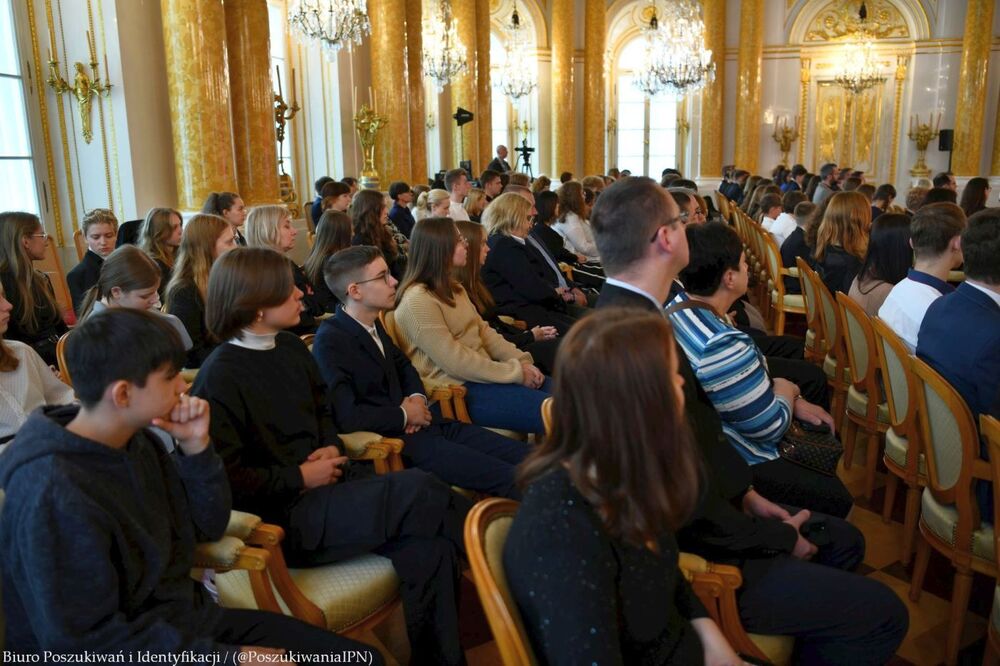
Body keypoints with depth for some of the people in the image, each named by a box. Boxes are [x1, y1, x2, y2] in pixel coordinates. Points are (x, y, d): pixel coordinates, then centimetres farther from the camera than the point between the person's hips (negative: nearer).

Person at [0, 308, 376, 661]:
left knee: (364, 656, 2)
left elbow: (207, 527, 9)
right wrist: (228, 656, -19)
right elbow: (87, 644, -22)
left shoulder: (135, 441, 1)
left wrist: (196, 446, -8)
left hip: (189, 619, 7)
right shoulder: (54, 495, -23)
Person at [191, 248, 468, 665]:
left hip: (326, 484, 7)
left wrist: (331, 449, 3)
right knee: (415, 489, -25)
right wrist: (300, 478, -13)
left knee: (427, 546, -19)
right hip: (279, 516, -7)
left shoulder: (290, 348, 11)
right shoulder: (219, 379, -13)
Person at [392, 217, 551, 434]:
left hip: (482, 373, 9)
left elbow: (483, 330, 11)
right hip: (458, 390, -9)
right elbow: (455, 361, -21)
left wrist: (522, 361, -3)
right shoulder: (417, 300, -18)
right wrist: (515, 372, -17)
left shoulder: (452, 288, 12)